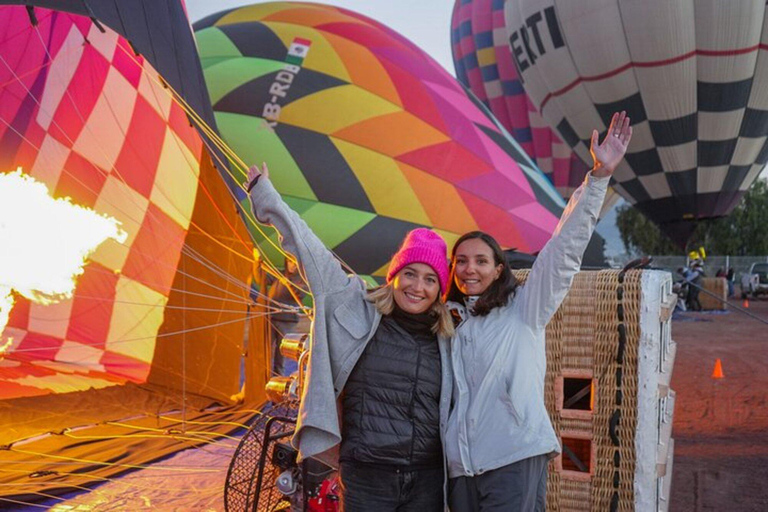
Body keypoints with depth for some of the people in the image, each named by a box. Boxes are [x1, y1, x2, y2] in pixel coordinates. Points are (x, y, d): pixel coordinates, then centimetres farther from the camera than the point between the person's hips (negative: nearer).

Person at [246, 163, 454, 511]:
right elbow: (308, 247, 3)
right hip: (367, 475, -3)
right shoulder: (358, 310, 0)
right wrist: (266, 195, 7)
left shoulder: (444, 338, 8)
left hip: (427, 479, 3)